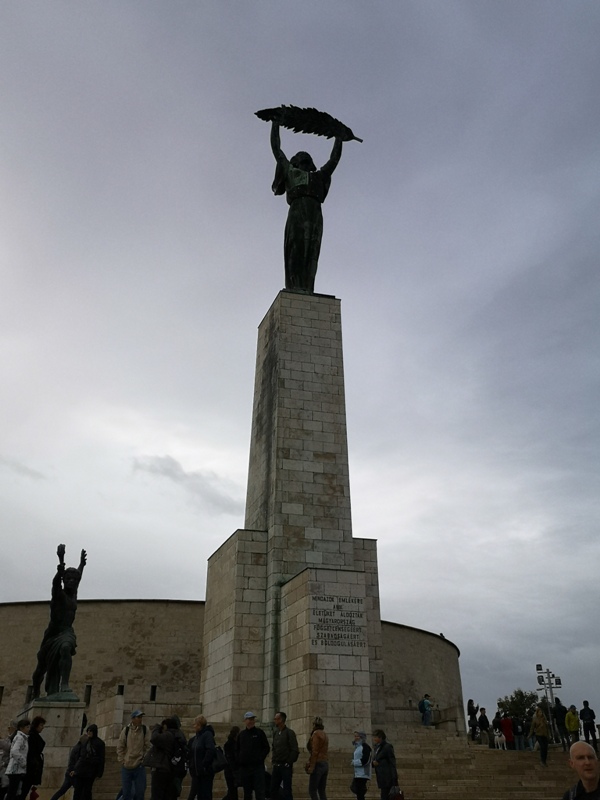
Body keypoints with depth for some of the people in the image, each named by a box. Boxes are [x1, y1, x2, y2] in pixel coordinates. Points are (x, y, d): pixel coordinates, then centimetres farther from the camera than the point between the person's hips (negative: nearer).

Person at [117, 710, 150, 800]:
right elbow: (120, 747, 2)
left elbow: (147, 746, 1)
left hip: (139, 766, 0)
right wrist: (122, 761, -2)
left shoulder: (145, 730, -3)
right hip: (126, 766, 0)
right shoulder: (126, 730, -4)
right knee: (126, 793, 9)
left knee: (140, 792, 1)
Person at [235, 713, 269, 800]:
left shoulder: (259, 733, 2)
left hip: (258, 767, -3)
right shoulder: (241, 734, 10)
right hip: (244, 767, 3)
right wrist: (239, 760, 4)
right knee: (247, 792, 10)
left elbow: (267, 748, 2)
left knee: (259, 792, -8)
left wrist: (260, 759, -8)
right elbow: (237, 749, 18)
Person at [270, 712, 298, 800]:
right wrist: (273, 759, 9)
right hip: (276, 766, 7)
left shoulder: (289, 732, -8)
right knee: (273, 790, 9)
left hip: (286, 766, -7)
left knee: (286, 791, -3)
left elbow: (295, 750, -11)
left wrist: (289, 763, -12)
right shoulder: (276, 733, 12)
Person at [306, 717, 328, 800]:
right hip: (325, 764, 8)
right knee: (322, 791, 10)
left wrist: (311, 767, -15)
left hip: (318, 764, -8)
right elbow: (324, 751, 14)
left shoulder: (316, 734, -9)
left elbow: (315, 752, -15)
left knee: (312, 790, -5)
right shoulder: (325, 735, 14)